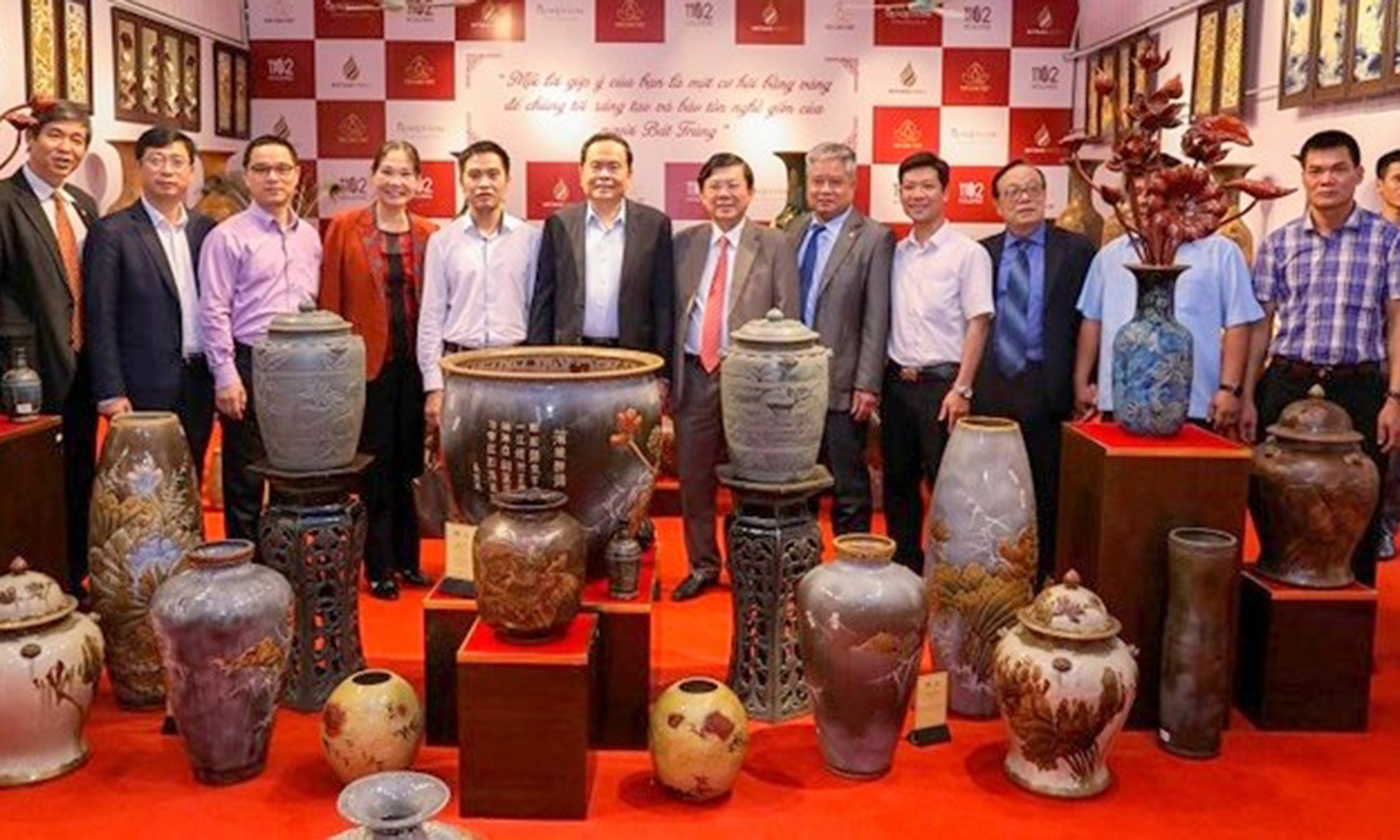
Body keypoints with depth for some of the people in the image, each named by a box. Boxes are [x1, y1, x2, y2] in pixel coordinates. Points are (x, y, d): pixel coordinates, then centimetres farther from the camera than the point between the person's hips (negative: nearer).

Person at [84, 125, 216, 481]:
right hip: (146, 390, -4)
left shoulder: (205, 228, 10)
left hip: (199, 383, 5)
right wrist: (110, 394, -11)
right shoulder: (112, 233, -4)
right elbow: (101, 321, -7)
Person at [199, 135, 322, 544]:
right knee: (245, 482, 3)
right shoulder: (228, 237, -4)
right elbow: (214, 313, -8)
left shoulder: (310, 236, 12)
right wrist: (226, 376, -13)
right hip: (250, 367, -5)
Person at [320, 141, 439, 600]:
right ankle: (379, 567, 18)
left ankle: (407, 558, 25)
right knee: (375, 469, 6)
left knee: (409, 464, 11)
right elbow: (329, 301, -2)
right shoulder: (345, 227, -3)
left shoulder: (429, 235, 5)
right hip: (367, 364, -3)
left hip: (415, 364, 3)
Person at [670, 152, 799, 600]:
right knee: (694, 478, 10)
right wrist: (666, 373, 4)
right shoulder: (683, 244, 10)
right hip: (694, 375, 3)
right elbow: (670, 311, 10)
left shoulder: (774, 245, 0)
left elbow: (787, 318, -3)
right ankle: (702, 566, 26)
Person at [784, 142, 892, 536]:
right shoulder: (794, 230, 11)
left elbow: (876, 319, -10)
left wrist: (867, 385, -14)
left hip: (841, 387, -5)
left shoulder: (874, 238, -6)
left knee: (849, 489, 5)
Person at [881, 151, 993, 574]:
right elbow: (881, 320, 13)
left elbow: (978, 323, -9)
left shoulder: (967, 253, -5)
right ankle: (905, 569, 25)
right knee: (898, 483, 12)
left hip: (941, 383, -5)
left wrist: (961, 389, -14)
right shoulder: (895, 254, 10)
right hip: (896, 381, 5)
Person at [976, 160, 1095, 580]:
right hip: (991, 385, 3)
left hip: (1046, 388, -2)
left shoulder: (1075, 250, 2)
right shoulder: (982, 253, 11)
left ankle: (1041, 579, 17)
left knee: (1046, 490, 5)